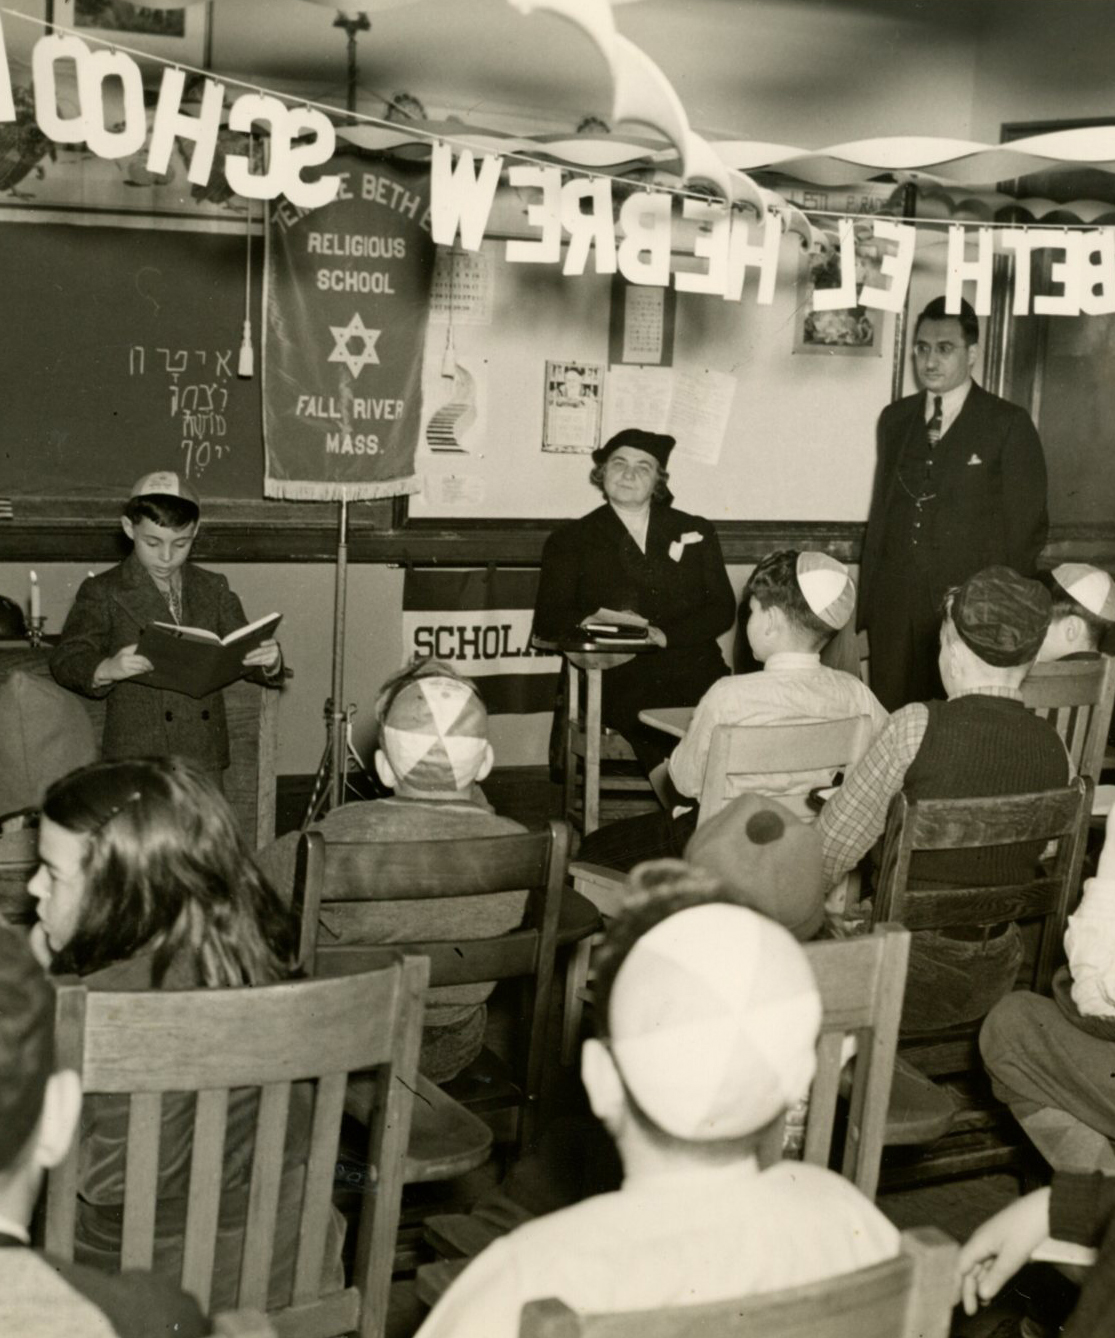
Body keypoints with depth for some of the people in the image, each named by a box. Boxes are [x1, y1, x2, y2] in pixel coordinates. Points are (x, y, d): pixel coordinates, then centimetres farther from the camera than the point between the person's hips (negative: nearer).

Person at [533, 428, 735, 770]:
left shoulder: (696, 532, 21)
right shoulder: (571, 539, 16)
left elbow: (722, 610, 12)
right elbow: (547, 621, 7)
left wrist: (665, 634, -6)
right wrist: (597, 619, -13)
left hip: (693, 669, 2)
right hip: (616, 675, -2)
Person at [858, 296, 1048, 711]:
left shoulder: (1009, 425, -2)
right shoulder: (894, 418, 12)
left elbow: (1027, 525, -1)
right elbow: (879, 511, 14)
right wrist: (866, 600, 10)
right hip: (894, 605, 4)